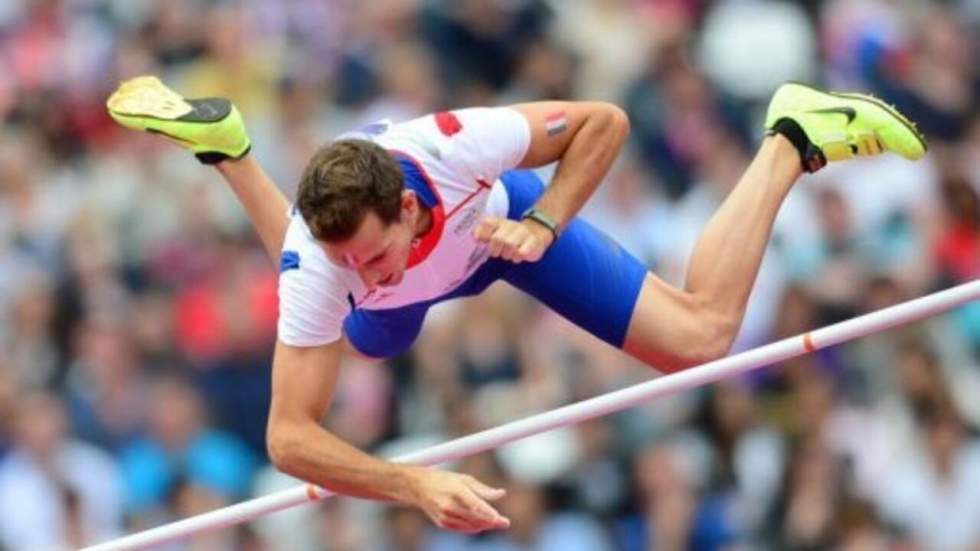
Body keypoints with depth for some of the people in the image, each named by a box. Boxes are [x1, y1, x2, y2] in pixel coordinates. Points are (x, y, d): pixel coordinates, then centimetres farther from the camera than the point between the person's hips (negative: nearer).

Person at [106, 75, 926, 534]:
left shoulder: (448, 146, -47)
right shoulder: (319, 265, -47)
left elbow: (604, 122, -31)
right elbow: (291, 437, -46)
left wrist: (543, 223, -43)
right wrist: (415, 484, -59)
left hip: (497, 212, -1)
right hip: (414, 285, 1)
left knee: (701, 336, -8)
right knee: (360, 340, 40)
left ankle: (789, 143, 14)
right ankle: (225, 145, 46)